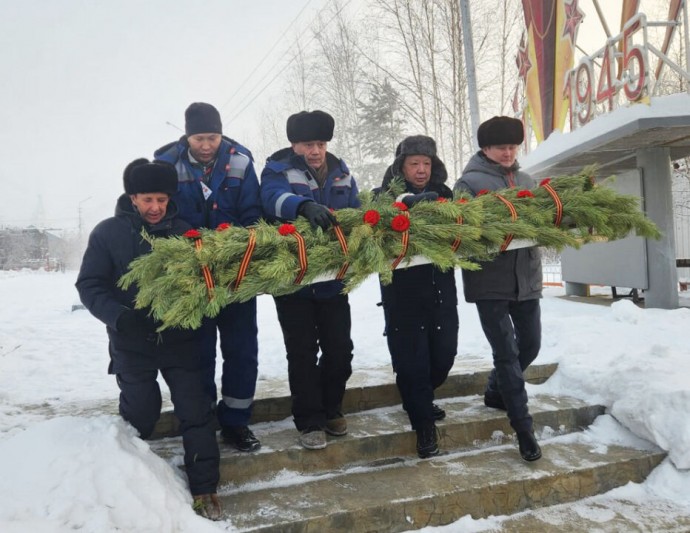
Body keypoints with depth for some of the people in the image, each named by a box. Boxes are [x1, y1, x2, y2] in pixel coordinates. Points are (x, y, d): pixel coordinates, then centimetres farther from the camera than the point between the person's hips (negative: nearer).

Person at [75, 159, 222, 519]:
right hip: (132, 343, 0)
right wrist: (119, 316, -21)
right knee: (139, 414, 12)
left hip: (179, 339, 1)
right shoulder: (107, 233, -3)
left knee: (195, 411, 0)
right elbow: (90, 285, -4)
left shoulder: (183, 232, -1)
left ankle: (204, 487, 15)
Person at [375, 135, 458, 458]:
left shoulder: (442, 194, 12)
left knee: (444, 352, 10)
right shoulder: (384, 196, 0)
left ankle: (417, 399, 39)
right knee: (412, 356, -2)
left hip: (440, 286, 4)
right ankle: (423, 422, 17)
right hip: (402, 290, -4)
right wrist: (410, 200, -38)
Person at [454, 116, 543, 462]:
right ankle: (524, 429, 8)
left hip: (526, 276, 7)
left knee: (530, 345, 16)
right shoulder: (470, 181, -4)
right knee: (507, 352, -3)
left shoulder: (526, 181, 15)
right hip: (490, 280, -6)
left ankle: (495, 392, 39)